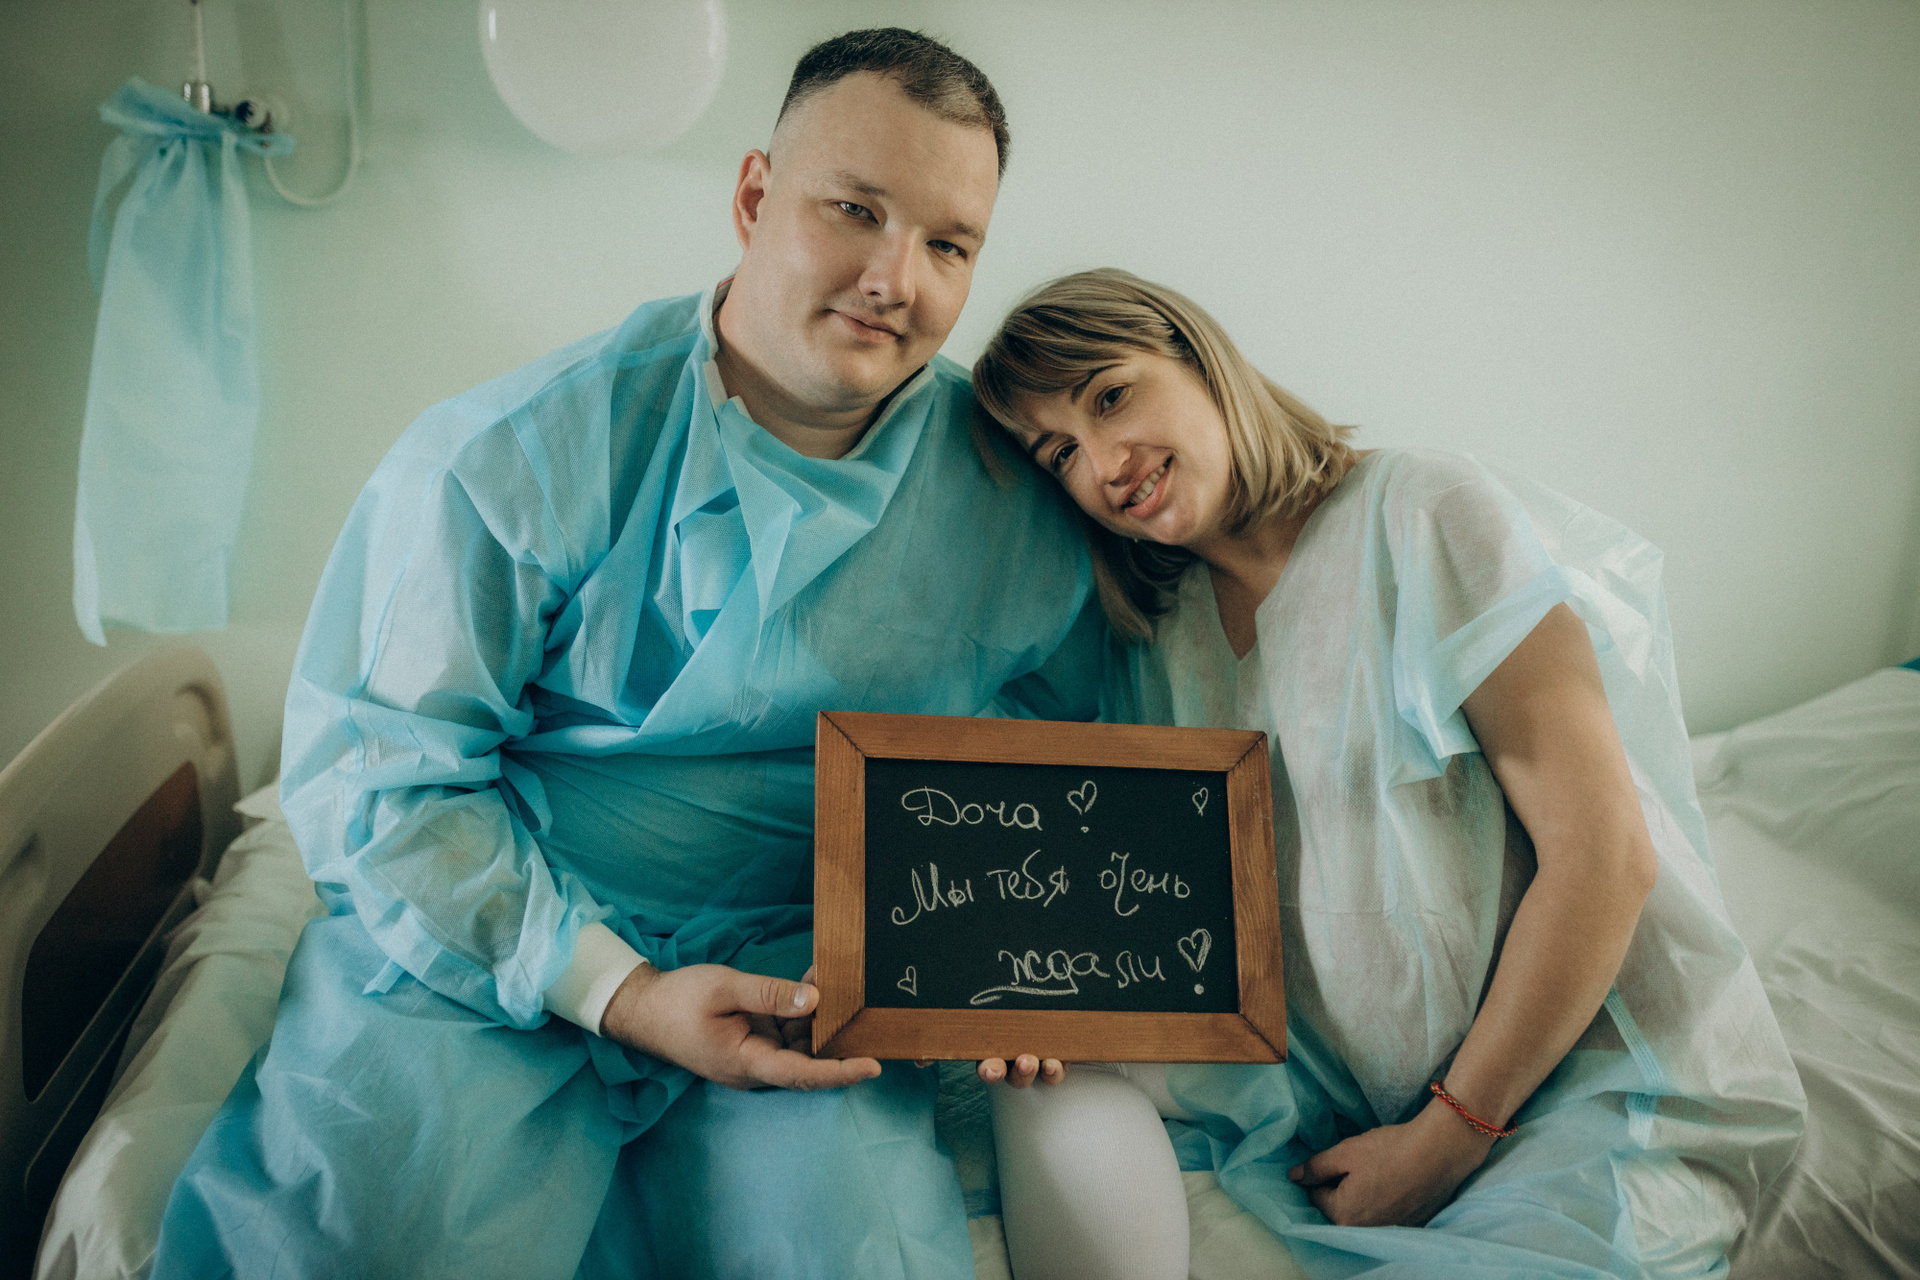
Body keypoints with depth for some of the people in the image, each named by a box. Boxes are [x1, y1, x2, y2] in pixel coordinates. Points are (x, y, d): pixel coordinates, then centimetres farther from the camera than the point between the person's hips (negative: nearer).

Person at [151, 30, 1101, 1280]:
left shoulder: (1018, 496, 0)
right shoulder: (516, 456, -8)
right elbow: (375, 767, -8)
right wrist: (611, 987, -17)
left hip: (802, 972, 2)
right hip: (480, 944, -1)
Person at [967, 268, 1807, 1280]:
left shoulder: (1423, 514, -13)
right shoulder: (1161, 631, 7)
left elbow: (1603, 851, -17)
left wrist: (1447, 1139, -13)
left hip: (1581, 1075, -4)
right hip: (1336, 1073, 5)